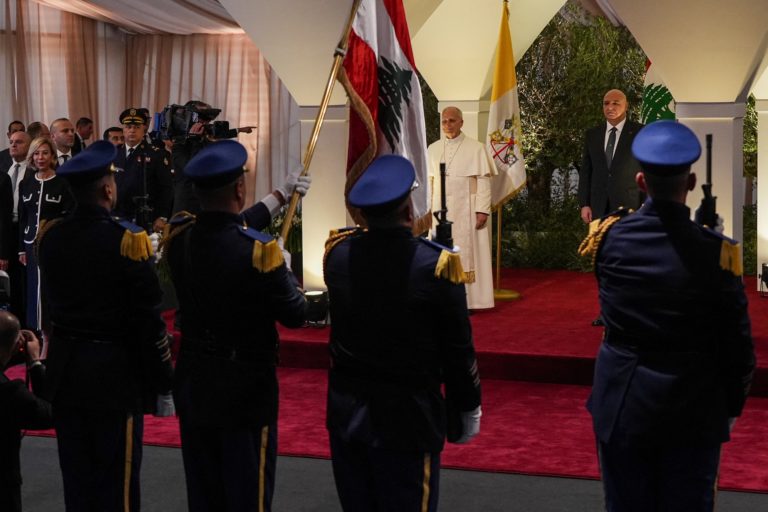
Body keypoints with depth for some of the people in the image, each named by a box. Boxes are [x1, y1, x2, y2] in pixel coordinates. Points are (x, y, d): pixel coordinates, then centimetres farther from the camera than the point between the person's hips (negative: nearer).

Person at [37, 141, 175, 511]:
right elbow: (148, 321, -15)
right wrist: (162, 386, -7)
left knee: (75, 478, 16)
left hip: (64, 370, 6)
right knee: (116, 481, 6)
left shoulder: (49, 236, -1)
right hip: (114, 373, -5)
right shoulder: (128, 239, -17)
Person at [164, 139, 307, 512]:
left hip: (193, 380, 6)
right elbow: (295, 316, -14)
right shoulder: (258, 250, -24)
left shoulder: (178, 236, -6)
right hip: (246, 386, -6)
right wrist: (284, 270, 3)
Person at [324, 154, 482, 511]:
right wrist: (468, 411, 4)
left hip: (346, 412, 5)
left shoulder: (337, 252, -8)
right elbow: (458, 350, -10)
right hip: (407, 417, -4)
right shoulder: (436, 265, -18)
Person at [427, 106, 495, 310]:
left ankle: (467, 300, 0)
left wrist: (482, 210, -12)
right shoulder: (433, 149, 10)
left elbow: (484, 181, -5)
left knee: (466, 254, -3)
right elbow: (428, 181, 11)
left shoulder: (475, 148, -2)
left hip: (465, 211, -4)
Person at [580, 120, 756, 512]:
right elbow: (737, 343, -10)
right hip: (693, 411, -2)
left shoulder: (608, 236, -9)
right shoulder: (715, 252, -18)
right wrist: (732, 406, 7)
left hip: (622, 405, 2)